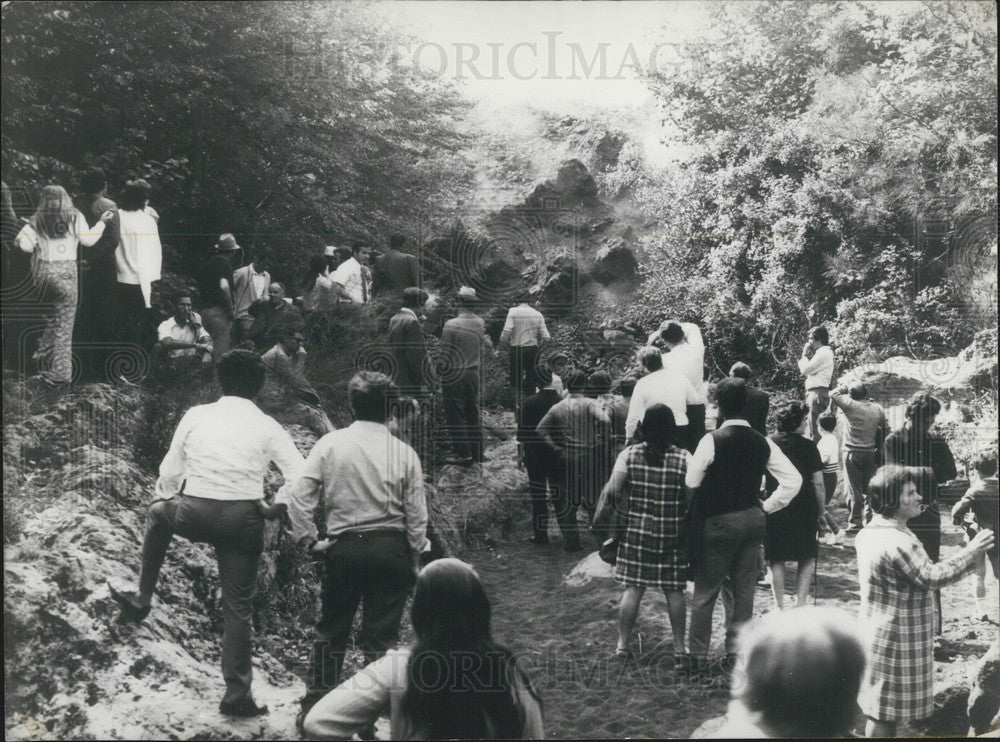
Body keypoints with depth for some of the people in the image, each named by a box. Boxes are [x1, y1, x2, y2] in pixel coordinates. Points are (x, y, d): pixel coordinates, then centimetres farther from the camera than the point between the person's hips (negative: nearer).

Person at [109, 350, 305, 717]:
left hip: (193, 515, 1)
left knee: (158, 513, 35)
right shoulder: (267, 426, -2)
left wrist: (164, 500, 24)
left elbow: (170, 471, 6)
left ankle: (141, 598, 35)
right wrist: (272, 508, 5)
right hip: (243, 521, -1)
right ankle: (237, 694, 13)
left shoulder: (196, 415, 1)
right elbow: (299, 477, -9)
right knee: (238, 606, 10)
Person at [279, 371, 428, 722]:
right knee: (380, 637, 6)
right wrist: (414, 560, 11)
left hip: (343, 548, 1)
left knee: (331, 631, 16)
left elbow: (298, 496, -8)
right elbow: (417, 515, -1)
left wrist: (309, 541, 3)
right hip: (391, 548, 0)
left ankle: (315, 705, 21)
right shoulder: (404, 453, -3)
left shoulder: (330, 444, -3)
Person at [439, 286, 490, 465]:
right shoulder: (480, 323, -2)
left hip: (454, 375, -6)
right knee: (473, 413, 16)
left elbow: (445, 354, -13)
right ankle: (477, 452, 21)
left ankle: (464, 454, 3)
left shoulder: (451, 324, -18)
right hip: (474, 373, 6)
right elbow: (481, 350, 8)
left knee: (455, 415, 3)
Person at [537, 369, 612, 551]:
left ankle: (571, 540, 12)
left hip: (566, 458, 3)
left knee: (568, 502, 12)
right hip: (589, 456, -3)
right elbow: (605, 421, -24)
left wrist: (555, 447, 4)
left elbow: (540, 429, 3)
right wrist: (604, 442, -10)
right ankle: (602, 539, 12)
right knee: (593, 499, 8)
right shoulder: (589, 404, -8)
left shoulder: (558, 407, 4)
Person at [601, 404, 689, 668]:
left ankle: (623, 644, 15)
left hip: (637, 530, 1)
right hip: (672, 534, -1)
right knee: (674, 590, 7)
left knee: (633, 588, 8)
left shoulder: (629, 455, -6)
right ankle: (679, 649, 13)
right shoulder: (683, 459, -8)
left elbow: (612, 491, -7)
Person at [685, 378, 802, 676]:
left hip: (719, 521, -5)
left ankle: (698, 657, 9)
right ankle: (737, 651, 20)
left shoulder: (712, 440, -16)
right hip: (753, 519, 5)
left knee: (705, 591, 5)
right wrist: (767, 506, 8)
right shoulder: (762, 442, -1)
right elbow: (793, 479, 0)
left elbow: (690, 483, -13)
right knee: (744, 590, 14)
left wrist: (694, 511, 5)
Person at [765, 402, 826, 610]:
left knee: (776, 560, 10)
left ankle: (779, 607, 9)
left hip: (774, 507, 2)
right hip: (804, 509, -2)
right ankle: (800, 605, 3)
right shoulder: (808, 446, -5)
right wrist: (822, 510, 2)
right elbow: (818, 483, -7)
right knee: (807, 559, 11)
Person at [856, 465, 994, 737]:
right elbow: (932, 578, -24)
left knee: (880, 707, 22)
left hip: (878, 630, 10)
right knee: (885, 711, 3)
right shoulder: (898, 542, -27)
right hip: (895, 638, -10)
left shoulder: (871, 531, 3)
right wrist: (971, 552, -16)